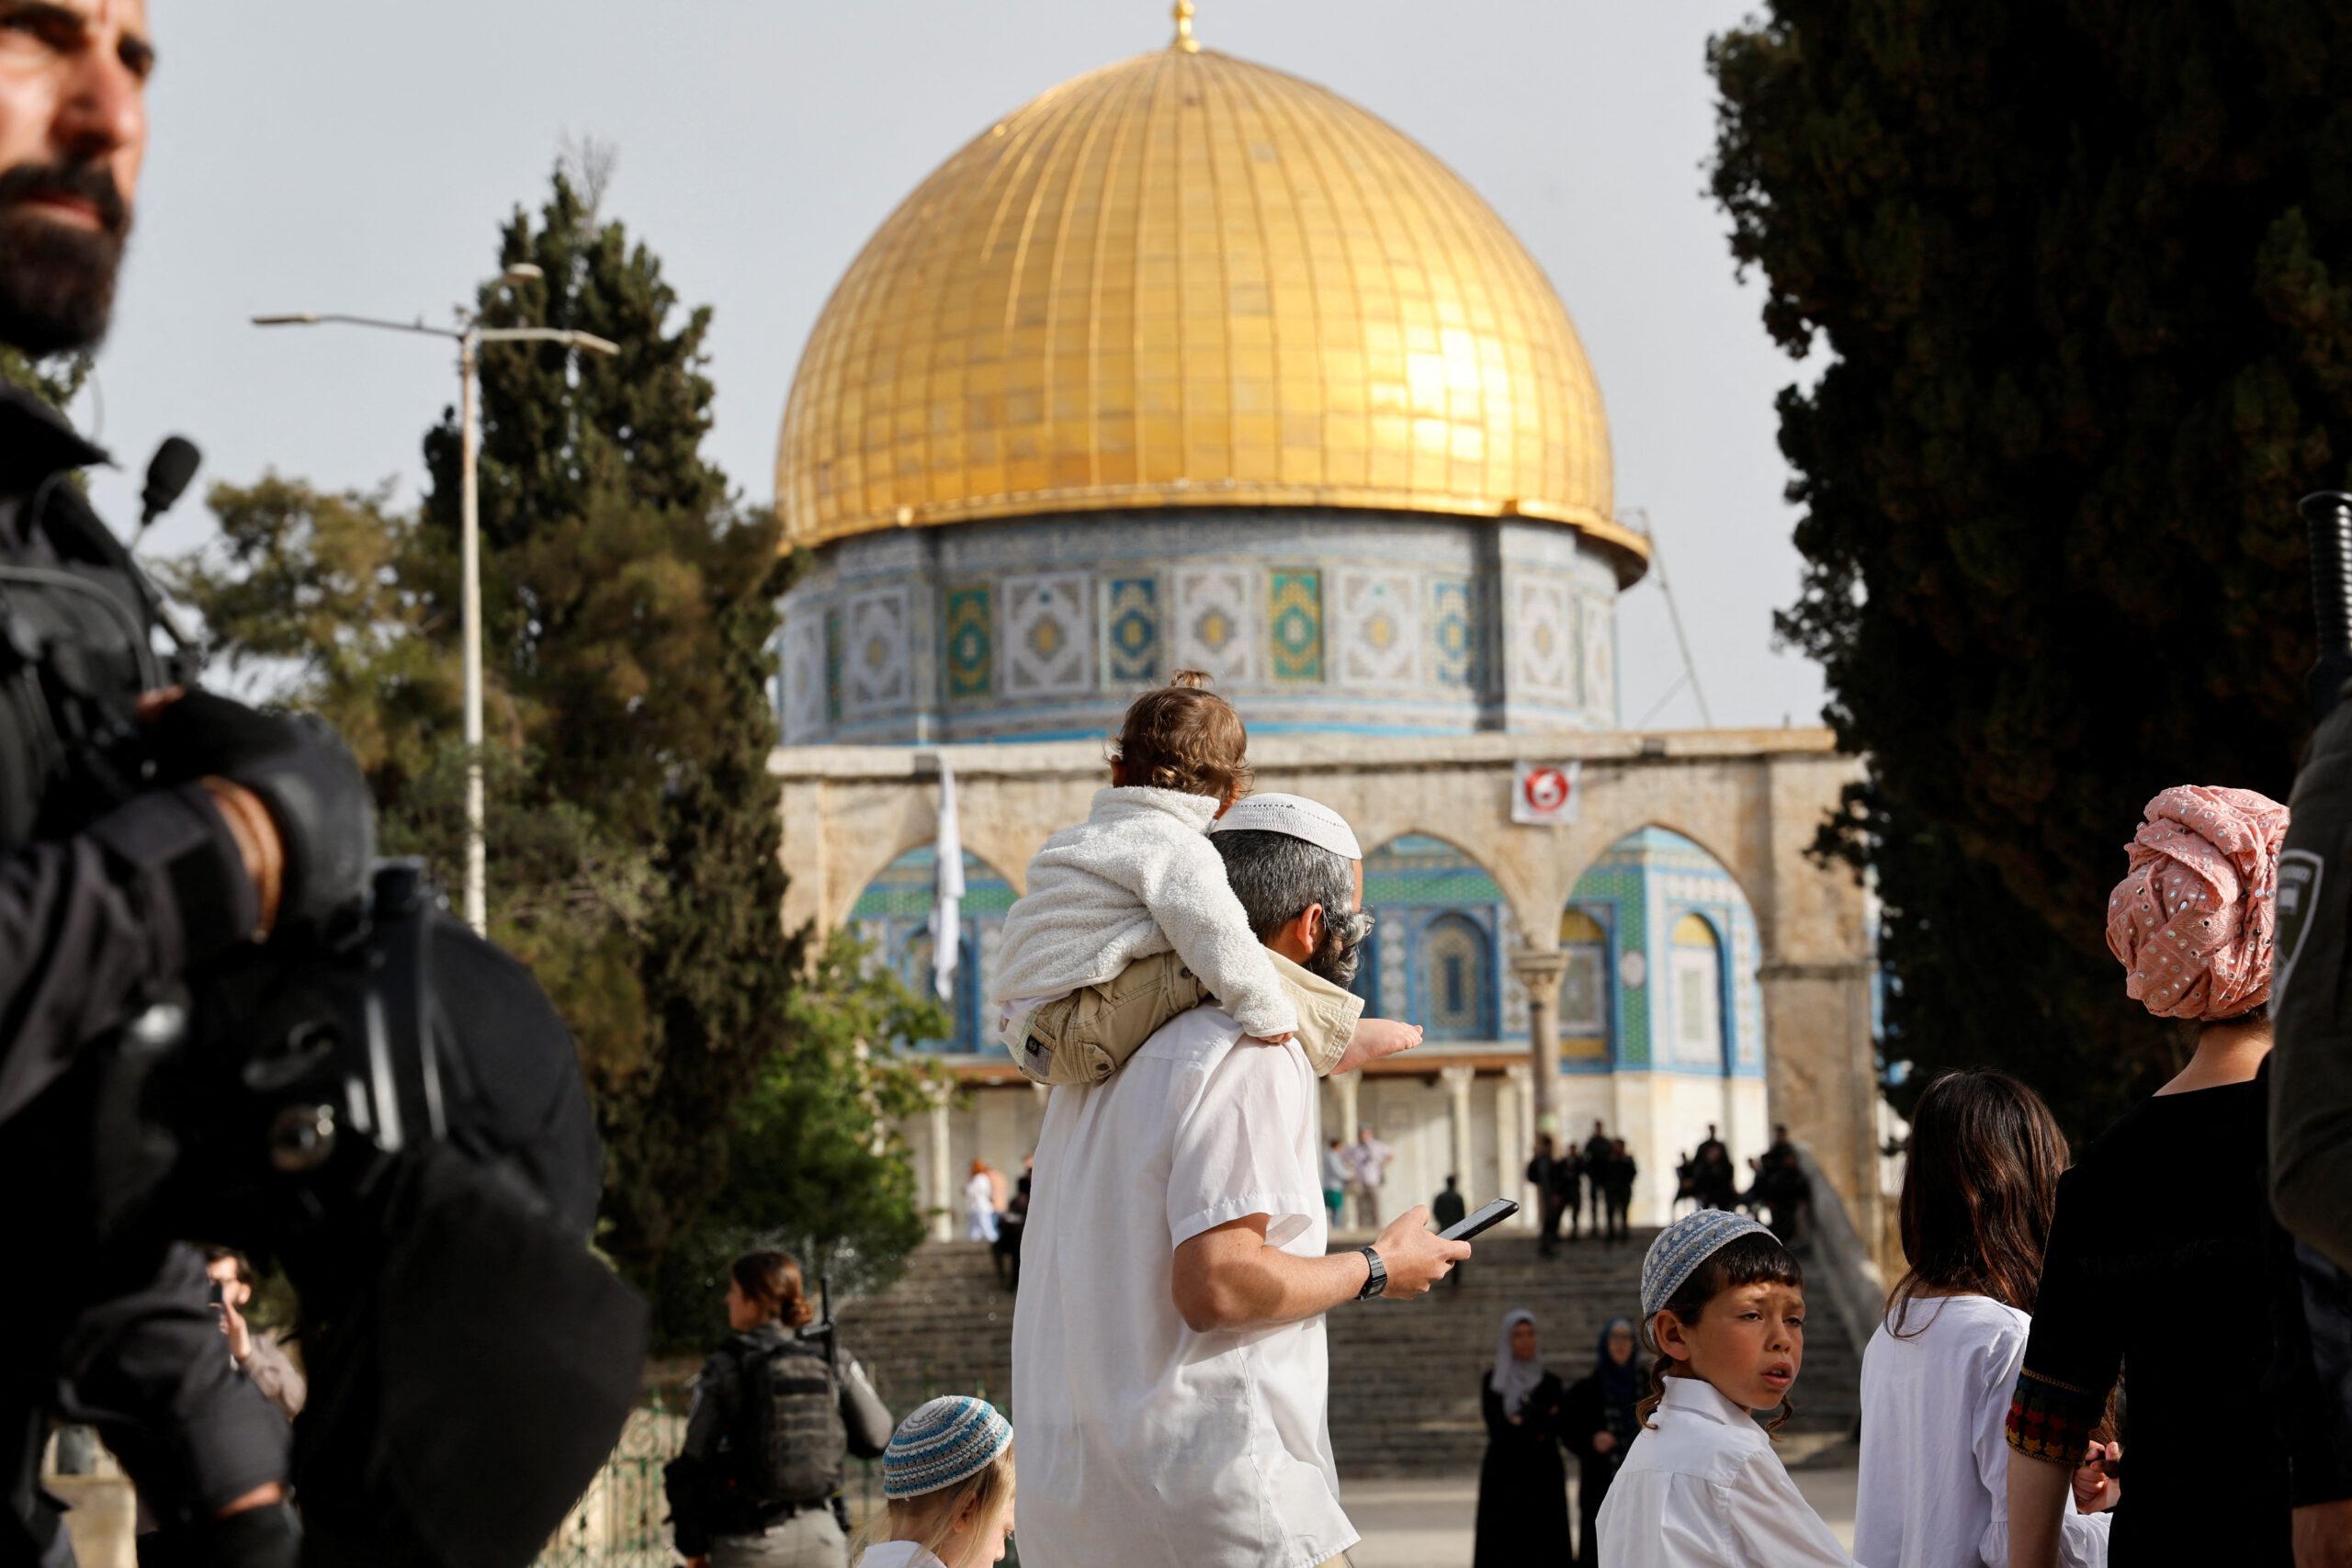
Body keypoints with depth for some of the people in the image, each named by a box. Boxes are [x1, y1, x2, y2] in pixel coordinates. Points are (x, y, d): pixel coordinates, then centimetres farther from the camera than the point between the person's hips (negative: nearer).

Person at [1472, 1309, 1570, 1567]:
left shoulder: (1550, 1383, 9)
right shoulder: (1491, 1382, 5)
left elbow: (1555, 1428, -3)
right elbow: (1497, 1429, -7)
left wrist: (1521, 1424, -13)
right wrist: (1538, 1426, -9)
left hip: (1543, 1477, 1)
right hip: (1504, 1478, -1)